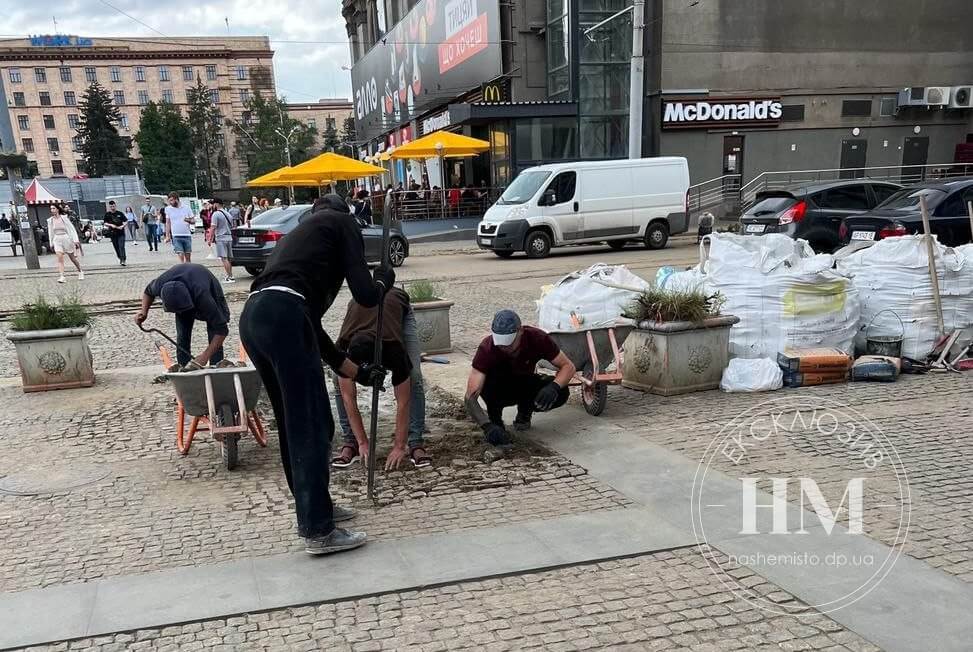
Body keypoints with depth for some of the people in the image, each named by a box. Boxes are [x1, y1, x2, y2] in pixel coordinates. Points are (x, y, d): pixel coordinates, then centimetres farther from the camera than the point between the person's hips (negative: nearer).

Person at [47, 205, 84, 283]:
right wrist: (51, 244, 15)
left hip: (66, 239, -2)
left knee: (73, 258, 10)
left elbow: (72, 229, -4)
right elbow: (50, 232, 14)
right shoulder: (50, 220, 4)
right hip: (57, 240, 2)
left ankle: (80, 272, 32)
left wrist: (76, 240, -10)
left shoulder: (64, 217, -6)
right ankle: (61, 276, -21)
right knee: (59, 257, -15)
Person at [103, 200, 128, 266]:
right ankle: (120, 259, 25)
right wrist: (111, 225, -13)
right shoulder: (107, 214, 4)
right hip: (113, 233, 2)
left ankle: (123, 260, -16)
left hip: (121, 233, -2)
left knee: (121, 246, -12)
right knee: (116, 247, 8)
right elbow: (105, 223, 6)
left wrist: (122, 226, -11)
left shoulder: (120, 213, 2)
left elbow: (126, 221, 6)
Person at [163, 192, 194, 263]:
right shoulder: (168, 209, 6)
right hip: (176, 236, -1)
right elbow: (168, 223, 8)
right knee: (181, 256, -11)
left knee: (188, 257, 6)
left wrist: (189, 220, -15)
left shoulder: (186, 208, 5)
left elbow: (193, 221, 8)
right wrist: (167, 236, 1)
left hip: (187, 235, 1)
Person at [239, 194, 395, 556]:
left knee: (293, 424, 20)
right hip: (283, 317, -8)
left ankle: (313, 509, 33)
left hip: (252, 318, 8)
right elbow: (365, 296, 4)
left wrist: (359, 372, 38)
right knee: (312, 427, -1)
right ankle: (318, 532, 7)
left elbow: (312, 322, 34)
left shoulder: (299, 234, 37)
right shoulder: (342, 223, 16)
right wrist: (384, 280, 28)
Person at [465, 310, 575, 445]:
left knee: (561, 393, -27)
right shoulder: (487, 348, -32)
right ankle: (495, 420, -9)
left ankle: (524, 412, 2)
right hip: (499, 390, -2)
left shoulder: (537, 338, -28)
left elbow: (568, 367, -21)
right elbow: (470, 396, -35)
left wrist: (554, 387, -42)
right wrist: (487, 426, -49)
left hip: (525, 385, 2)